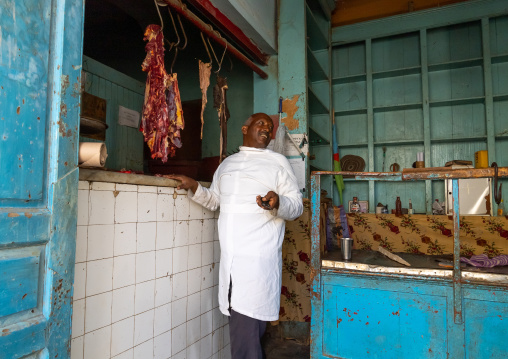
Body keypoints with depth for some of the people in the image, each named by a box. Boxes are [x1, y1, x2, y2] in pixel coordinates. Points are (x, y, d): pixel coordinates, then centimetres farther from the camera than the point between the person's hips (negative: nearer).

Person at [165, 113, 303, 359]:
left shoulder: (278, 162, 2)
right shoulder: (227, 164, 18)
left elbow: (297, 206, -2)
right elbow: (214, 200, 26)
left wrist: (278, 202, -23)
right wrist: (194, 187, 8)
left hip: (258, 260, -5)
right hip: (229, 259, 5)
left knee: (247, 328, -6)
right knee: (241, 327, 13)